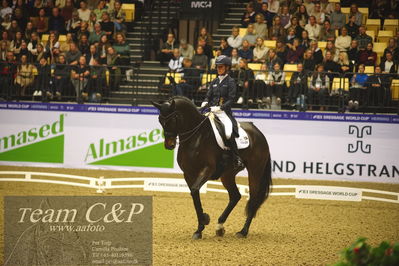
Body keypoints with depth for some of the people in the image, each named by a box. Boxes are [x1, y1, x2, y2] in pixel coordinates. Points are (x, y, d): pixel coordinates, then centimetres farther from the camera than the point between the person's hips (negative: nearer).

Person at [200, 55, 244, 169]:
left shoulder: (230, 82, 0)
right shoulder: (214, 82, 17)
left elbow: (230, 100, -7)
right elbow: (209, 95, 17)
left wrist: (220, 107, -20)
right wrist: (205, 102, -6)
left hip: (224, 112, -6)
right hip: (211, 111, 6)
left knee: (228, 134, -27)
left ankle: (237, 159, -20)